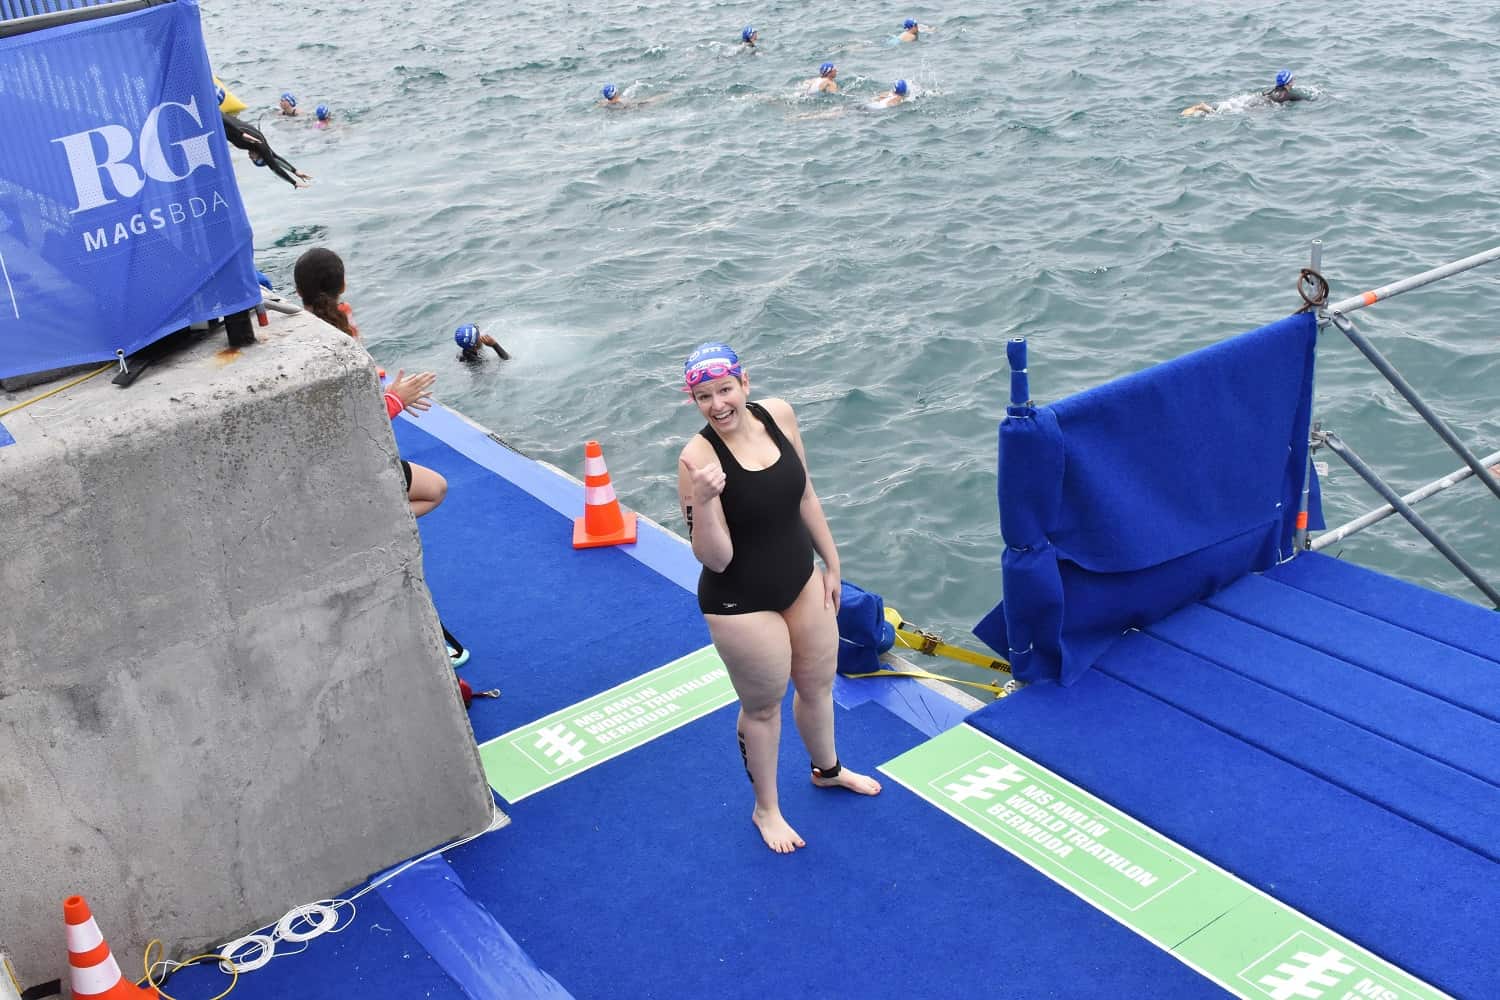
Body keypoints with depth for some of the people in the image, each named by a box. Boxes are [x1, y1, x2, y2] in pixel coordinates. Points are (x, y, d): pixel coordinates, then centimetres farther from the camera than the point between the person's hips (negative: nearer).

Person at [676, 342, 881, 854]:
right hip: (741, 605, -6)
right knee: (762, 707, 14)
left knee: (819, 684, 25)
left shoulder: (778, 414, -9)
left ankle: (828, 769, 56)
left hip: (802, 582, 6)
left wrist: (831, 562, 12)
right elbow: (715, 558, -25)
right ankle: (766, 809, 41)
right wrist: (703, 499, -41)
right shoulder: (698, 458, -26)